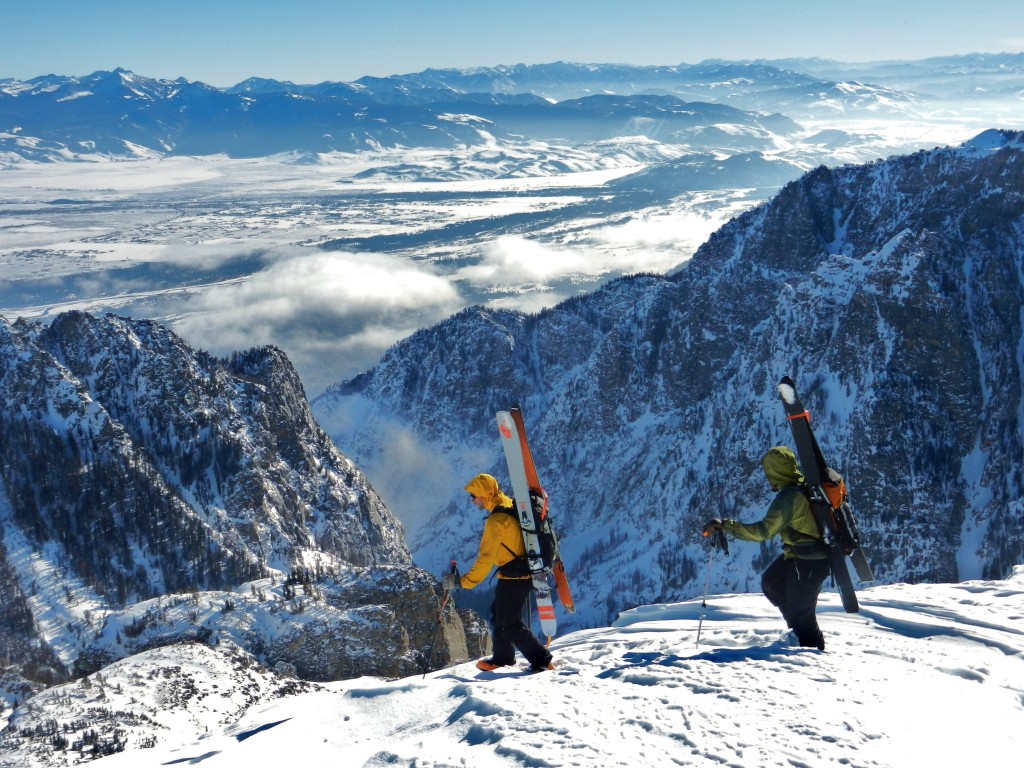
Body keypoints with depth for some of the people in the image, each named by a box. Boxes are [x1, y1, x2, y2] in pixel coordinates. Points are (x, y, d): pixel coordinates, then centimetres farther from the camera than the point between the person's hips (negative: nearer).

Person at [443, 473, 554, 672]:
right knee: (498, 614, 22)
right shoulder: (510, 505, 5)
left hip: (513, 577, -10)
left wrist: (462, 581, -23)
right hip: (523, 572, 10)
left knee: (508, 623, -2)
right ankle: (502, 657, 34)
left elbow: (486, 559, -25)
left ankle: (541, 660, 1)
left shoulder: (496, 520, -23)